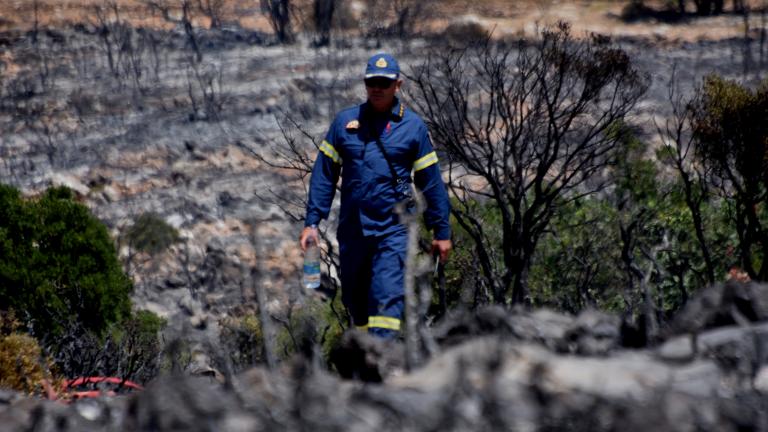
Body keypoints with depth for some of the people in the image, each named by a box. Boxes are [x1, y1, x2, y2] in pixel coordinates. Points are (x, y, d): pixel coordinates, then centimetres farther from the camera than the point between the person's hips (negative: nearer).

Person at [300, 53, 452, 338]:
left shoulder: (412, 126, 2)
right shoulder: (344, 121, 7)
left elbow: (431, 182, 6)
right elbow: (324, 173, 8)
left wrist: (441, 232, 6)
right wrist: (312, 222, 1)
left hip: (394, 230, -3)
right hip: (352, 229, 3)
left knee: (388, 299, -16)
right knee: (356, 302, 11)